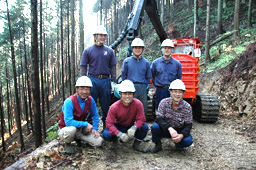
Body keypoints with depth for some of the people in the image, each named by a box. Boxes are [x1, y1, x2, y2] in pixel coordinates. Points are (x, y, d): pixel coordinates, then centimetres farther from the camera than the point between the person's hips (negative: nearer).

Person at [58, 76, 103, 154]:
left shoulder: (90, 100, -9)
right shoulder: (69, 101, -26)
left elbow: (95, 115, 7)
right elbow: (68, 122, -32)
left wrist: (95, 129, -2)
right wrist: (86, 124, -30)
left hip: (80, 129, 5)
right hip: (65, 129, -5)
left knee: (98, 142, -9)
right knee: (72, 129, -40)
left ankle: (77, 138, 16)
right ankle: (68, 144, -5)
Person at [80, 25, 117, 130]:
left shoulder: (109, 51, 11)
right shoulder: (88, 51, 6)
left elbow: (113, 67, 11)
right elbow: (83, 67, 5)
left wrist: (113, 81, 4)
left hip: (106, 80, 2)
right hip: (92, 80, -1)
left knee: (106, 105, 8)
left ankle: (106, 126, 20)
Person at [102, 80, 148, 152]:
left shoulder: (138, 104, -22)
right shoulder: (114, 107, -23)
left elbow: (141, 119, -20)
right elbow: (109, 123, -24)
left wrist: (134, 128, -42)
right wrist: (119, 134, -40)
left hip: (131, 127, 1)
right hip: (118, 126, -1)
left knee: (144, 127, -27)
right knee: (106, 135, -29)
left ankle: (136, 144, 1)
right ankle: (114, 140, 9)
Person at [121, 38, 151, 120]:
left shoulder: (146, 62, 9)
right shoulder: (127, 61, 6)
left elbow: (148, 77, 15)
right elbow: (123, 75, 11)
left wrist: (144, 87, 9)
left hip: (142, 88, 2)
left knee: (143, 109, 5)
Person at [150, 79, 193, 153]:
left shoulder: (187, 107, -14)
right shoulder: (164, 102, -15)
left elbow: (188, 125, -13)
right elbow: (158, 119, -22)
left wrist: (181, 135, -34)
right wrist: (170, 128, -40)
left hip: (180, 131, 1)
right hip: (165, 129, 0)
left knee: (188, 141, -28)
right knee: (155, 127, -30)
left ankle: (178, 144, 10)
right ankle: (158, 144, 1)